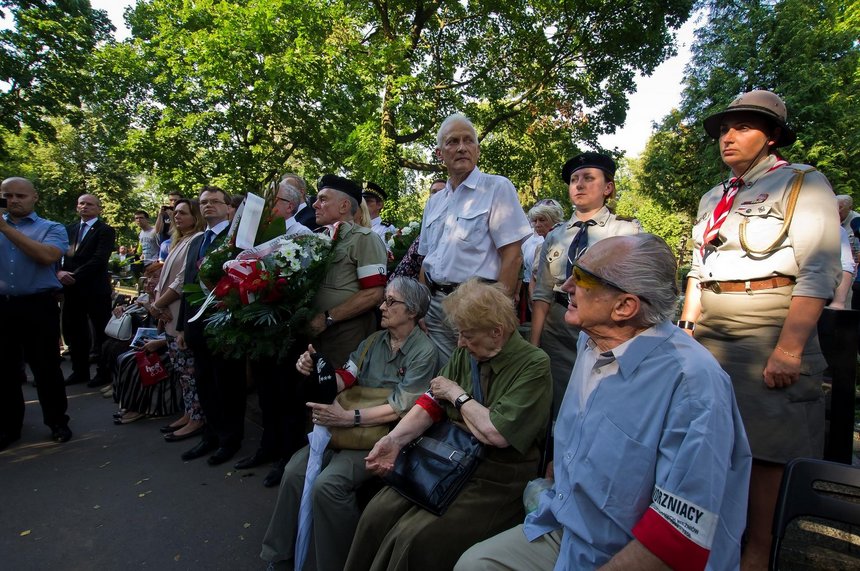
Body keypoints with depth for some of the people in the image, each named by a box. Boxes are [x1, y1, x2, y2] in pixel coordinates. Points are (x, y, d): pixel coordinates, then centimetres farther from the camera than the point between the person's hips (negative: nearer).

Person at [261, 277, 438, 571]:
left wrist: (347, 417, -23)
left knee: (327, 485, -24)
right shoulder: (374, 341, 9)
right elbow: (343, 379, 3)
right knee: (295, 470, -10)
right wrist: (315, 372, -17)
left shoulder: (424, 351, -11)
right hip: (349, 426, 7)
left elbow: (400, 408, -16)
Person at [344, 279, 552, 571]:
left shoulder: (533, 366, -16)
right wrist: (395, 439, -14)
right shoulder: (466, 352, 3)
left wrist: (457, 394, -9)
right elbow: (430, 404, 1)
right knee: (377, 513, -9)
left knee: (414, 537, -20)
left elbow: (497, 434, -22)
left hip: (497, 480, -6)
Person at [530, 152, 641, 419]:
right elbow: (542, 294, 5)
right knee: (559, 411, 11)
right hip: (558, 333, 3)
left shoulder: (627, 231, -2)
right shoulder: (555, 237, 8)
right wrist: (534, 344, -1)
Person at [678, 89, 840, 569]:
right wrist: (686, 330, 11)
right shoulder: (714, 199, 17)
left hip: (770, 328, -6)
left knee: (768, 448, -1)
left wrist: (789, 349, -21)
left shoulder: (804, 184, -2)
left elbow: (819, 272, -12)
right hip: (711, 333, 6)